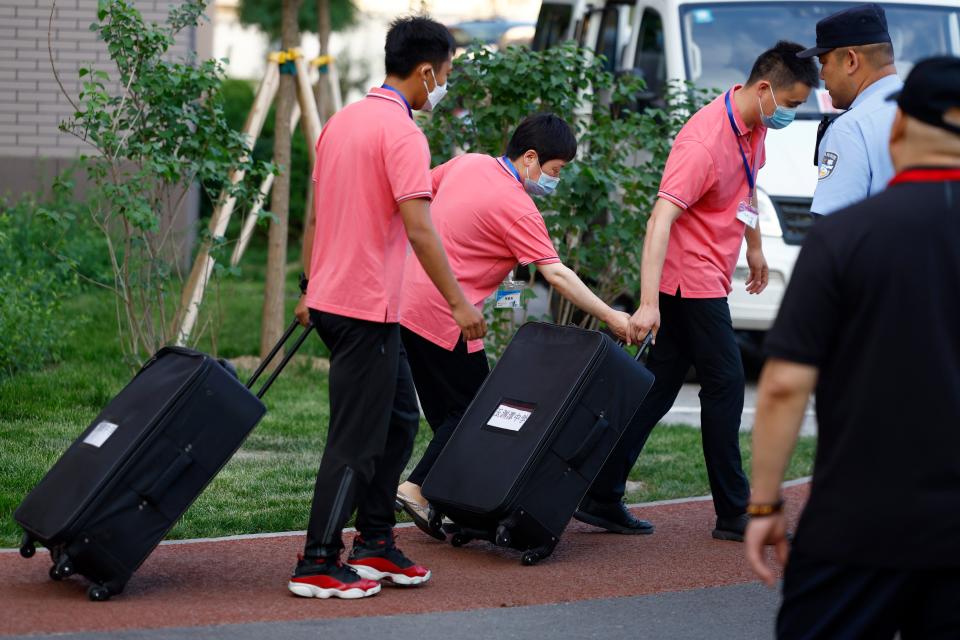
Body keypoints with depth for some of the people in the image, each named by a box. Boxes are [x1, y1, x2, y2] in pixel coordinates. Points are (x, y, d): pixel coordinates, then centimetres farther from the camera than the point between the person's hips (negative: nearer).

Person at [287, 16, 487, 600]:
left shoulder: (343, 121, 12)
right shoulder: (402, 133, -16)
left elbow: (316, 213, 17)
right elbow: (418, 228, -22)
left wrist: (311, 288, 25)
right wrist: (459, 303, -18)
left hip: (330, 297, 9)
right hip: (368, 309, -9)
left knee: (400, 419, 18)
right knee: (356, 441, -3)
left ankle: (375, 545, 21)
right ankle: (318, 565, 0)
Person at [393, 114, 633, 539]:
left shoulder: (467, 164, 7)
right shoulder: (517, 208, -16)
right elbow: (555, 274, -20)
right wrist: (611, 318, -18)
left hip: (407, 303, 9)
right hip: (443, 316, -9)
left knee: (443, 410, 15)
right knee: (470, 409, 1)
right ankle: (418, 489, -4)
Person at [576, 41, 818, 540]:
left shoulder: (754, 125, 6)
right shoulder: (704, 142, -24)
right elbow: (660, 220, -31)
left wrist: (754, 248, 34)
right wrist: (648, 304, -37)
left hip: (709, 279, 9)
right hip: (693, 279, -9)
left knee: (658, 390, 9)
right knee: (725, 386, -4)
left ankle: (601, 499, 11)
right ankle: (733, 514, 5)